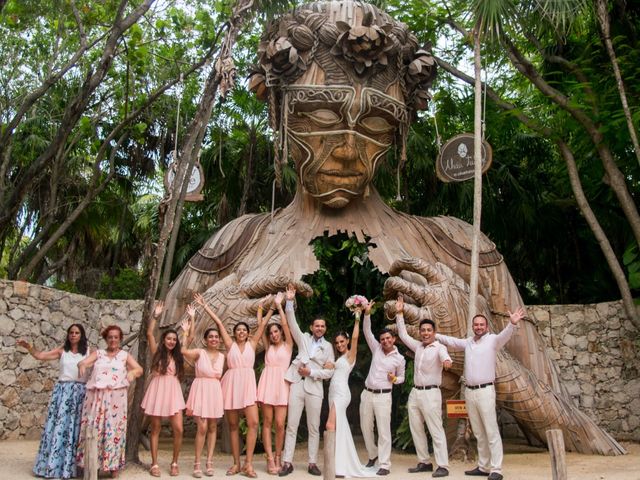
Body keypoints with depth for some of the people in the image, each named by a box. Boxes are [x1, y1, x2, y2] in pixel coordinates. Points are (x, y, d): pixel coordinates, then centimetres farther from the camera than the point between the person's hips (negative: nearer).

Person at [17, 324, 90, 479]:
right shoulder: (62, 350, 7)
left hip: (79, 392, -2)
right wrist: (29, 347, -12)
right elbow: (39, 356, 2)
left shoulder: (88, 352, 2)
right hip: (62, 390, 2)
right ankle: (53, 464, 12)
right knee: (57, 425, 2)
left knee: (73, 426, 2)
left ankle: (70, 465, 10)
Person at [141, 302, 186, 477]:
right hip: (157, 391, -2)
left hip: (173, 392, 2)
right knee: (155, 429, 6)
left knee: (178, 429, -5)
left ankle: (174, 463, 10)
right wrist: (155, 315, -14)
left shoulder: (177, 355, 11)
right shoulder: (157, 352, 2)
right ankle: (154, 464, 15)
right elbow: (149, 334, -9)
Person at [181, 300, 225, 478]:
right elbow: (183, 350, -22)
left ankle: (209, 462, 16)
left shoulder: (222, 356, 6)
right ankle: (197, 463, 3)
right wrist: (186, 331, -24)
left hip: (215, 391, 4)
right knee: (202, 427, -8)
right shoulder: (199, 353, -7)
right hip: (201, 389, -4)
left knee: (213, 427, 8)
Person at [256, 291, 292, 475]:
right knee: (267, 422, 0)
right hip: (267, 383, 2)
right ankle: (270, 458, 4)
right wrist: (272, 307, 9)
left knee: (279, 423, -6)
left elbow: (285, 324, -1)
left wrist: (279, 305, 5)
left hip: (281, 384, -2)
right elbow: (262, 325, 9)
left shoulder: (288, 345, 9)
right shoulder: (268, 347, 15)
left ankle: (278, 456, 9)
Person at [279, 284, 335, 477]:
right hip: (297, 384, 1)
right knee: (291, 425, 1)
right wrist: (290, 301, -12)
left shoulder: (328, 347, 8)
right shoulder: (303, 338, 11)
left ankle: (312, 463, 12)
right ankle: (287, 463, 5)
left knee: (314, 428, 4)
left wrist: (311, 372, -9)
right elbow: (292, 323, -2)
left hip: (315, 387, 0)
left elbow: (330, 372, 4)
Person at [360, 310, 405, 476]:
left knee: (384, 431, -5)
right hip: (367, 394, 4)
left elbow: (401, 378, 12)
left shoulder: (399, 358, 0)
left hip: (383, 396, -3)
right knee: (365, 427, 11)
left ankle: (384, 465, 0)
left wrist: (394, 379, -10)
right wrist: (367, 314, -11)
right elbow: (367, 331, 1)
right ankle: (373, 455, 32)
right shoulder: (376, 349, 6)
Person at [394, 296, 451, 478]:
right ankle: (424, 462, 22)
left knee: (436, 431, -5)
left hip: (430, 393, -7)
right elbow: (403, 334, 20)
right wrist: (399, 313, 17)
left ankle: (443, 466, -2)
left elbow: (444, 355, -31)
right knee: (416, 430, 11)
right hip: (414, 393, 7)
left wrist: (446, 360, -55)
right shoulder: (418, 347, 12)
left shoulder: (439, 347, -9)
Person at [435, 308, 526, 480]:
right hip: (469, 391, 6)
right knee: (479, 433, 14)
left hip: (485, 391, -6)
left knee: (491, 432, -4)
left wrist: (512, 324, -42)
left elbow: (505, 335, -23)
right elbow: (450, 340, 26)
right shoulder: (468, 342, 13)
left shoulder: (493, 340, -4)